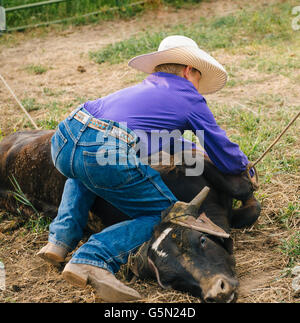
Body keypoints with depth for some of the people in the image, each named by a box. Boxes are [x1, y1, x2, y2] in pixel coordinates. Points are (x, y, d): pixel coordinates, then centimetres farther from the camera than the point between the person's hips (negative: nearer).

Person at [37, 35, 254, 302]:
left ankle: (62, 238, 22)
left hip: (65, 142, 8)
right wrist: (245, 165, 41)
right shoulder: (191, 98, 15)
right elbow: (227, 159, 19)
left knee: (82, 173, 42)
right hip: (110, 159, -7)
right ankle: (94, 259, -14)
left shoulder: (144, 87, 33)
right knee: (166, 217, 8)